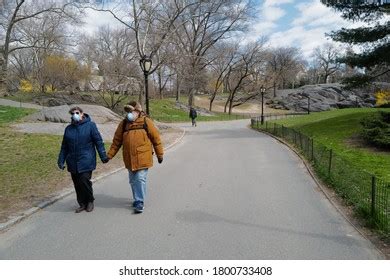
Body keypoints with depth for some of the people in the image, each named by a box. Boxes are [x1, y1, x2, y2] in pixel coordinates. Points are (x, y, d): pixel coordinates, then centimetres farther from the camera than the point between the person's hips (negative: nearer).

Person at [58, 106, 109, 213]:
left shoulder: (90, 125, -1)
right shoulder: (69, 128, 11)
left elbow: (98, 141, -3)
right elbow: (64, 147, 17)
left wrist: (103, 156, -8)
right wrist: (61, 160, 12)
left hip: (86, 161, -4)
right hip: (73, 163, 5)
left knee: (84, 181, -11)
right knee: (77, 184, 8)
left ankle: (90, 201, 13)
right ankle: (82, 203, 24)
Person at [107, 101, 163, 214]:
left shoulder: (146, 121, -5)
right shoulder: (123, 124, 7)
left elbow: (156, 138, -1)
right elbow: (116, 141, 9)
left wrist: (160, 154, 1)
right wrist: (109, 155, 4)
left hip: (142, 158, -5)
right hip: (129, 159, 5)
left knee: (140, 179, -6)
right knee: (133, 181, 15)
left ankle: (140, 202, 4)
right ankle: (137, 199, 33)